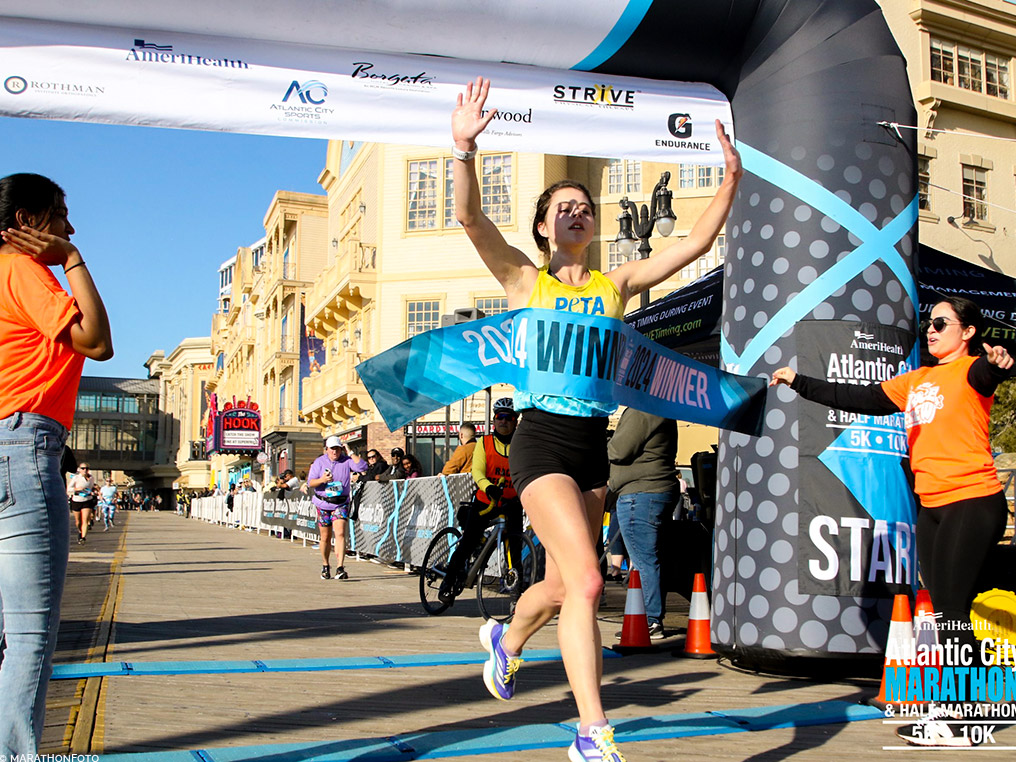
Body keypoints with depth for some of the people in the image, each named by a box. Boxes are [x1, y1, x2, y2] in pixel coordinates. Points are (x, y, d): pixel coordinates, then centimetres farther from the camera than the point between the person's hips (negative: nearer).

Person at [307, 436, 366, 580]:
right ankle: (325, 566, 30)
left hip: (341, 504, -1)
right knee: (325, 538, 9)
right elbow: (310, 482, -3)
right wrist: (322, 480, -23)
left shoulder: (346, 461, -2)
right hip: (323, 504, 1)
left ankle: (340, 568, -21)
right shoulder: (319, 462, 1)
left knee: (340, 534, -17)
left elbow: (362, 467, -17)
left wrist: (351, 453, -14)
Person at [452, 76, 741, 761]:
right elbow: (471, 219, -14)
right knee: (585, 581, -18)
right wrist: (464, 148, -29)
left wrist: (732, 177, -3)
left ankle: (506, 639, 50)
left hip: (595, 445, 5)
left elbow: (697, 243, 7)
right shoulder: (526, 280, 1)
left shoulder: (616, 284, 10)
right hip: (543, 440, -5)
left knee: (563, 585, 17)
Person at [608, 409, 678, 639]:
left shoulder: (640, 412, -14)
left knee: (645, 561, -7)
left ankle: (652, 622, -5)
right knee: (652, 559, 14)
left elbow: (620, 450, -17)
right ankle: (655, 620, 19)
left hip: (640, 496, -11)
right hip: (663, 491, 11)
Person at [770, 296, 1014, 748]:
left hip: (973, 503, -7)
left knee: (951, 611, -8)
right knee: (945, 612, 8)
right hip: (931, 506, 8)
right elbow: (859, 398, 19)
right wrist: (799, 383, 18)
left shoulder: (970, 371, -5)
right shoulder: (916, 381, 17)